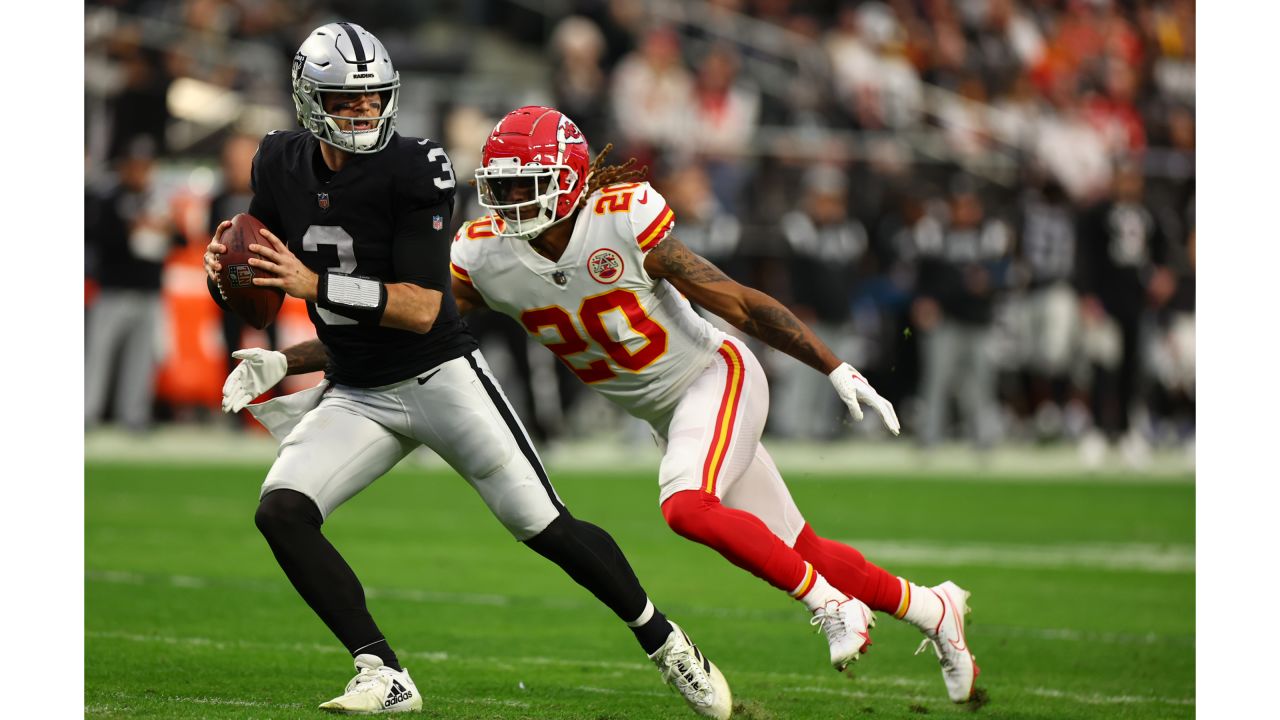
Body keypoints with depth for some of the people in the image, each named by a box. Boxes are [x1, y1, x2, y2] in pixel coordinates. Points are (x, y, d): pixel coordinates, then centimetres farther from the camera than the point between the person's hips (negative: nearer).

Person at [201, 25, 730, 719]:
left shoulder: (414, 169, -18)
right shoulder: (281, 165, -1)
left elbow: (422, 309, -23)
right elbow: (257, 284, 11)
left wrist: (314, 283, -32)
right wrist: (223, 270, -13)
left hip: (439, 376, -5)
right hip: (355, 396, 5)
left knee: (543, 526, -5)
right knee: (280, 511, -17)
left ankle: (664, 642, 17)